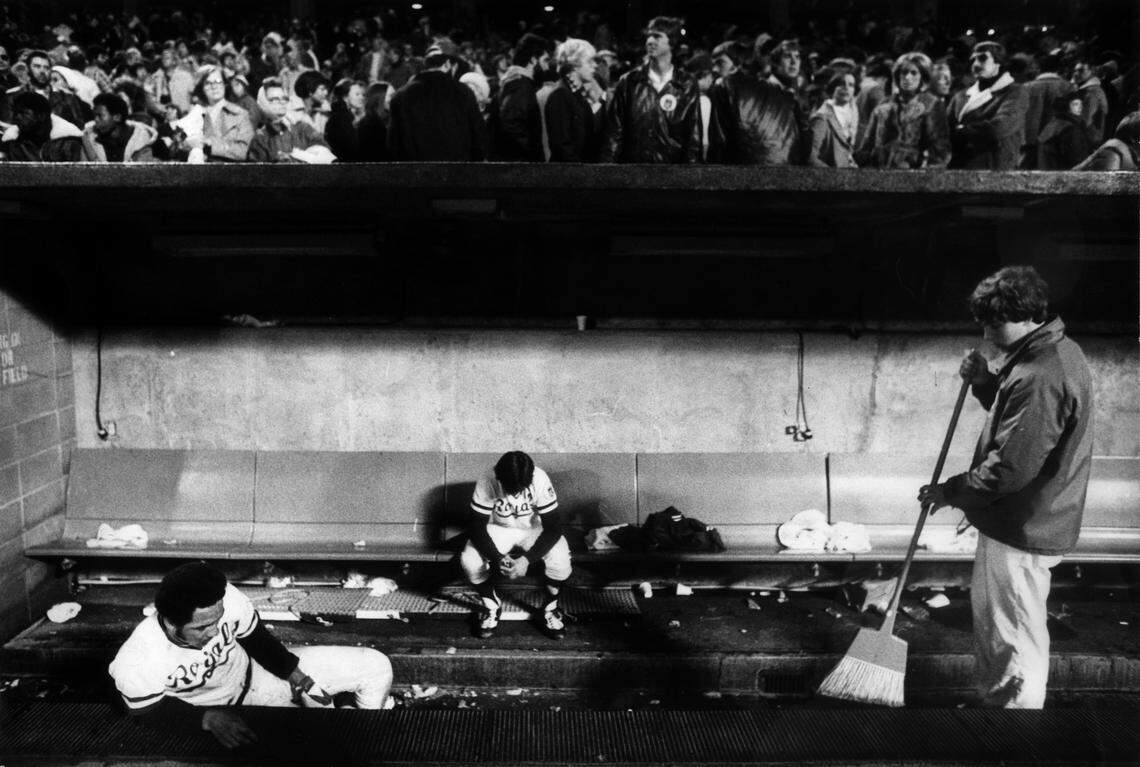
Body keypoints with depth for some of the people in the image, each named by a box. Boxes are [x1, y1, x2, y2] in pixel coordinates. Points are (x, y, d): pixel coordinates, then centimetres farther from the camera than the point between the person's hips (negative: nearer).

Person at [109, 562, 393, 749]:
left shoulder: (225, 599, -30)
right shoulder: (134, 666, -35)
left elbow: (256, 639, -9)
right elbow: (152, 712, -16)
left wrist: (299, 678, -11)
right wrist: (208, 718, -31)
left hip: (256, 673, 3)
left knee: (376, 667, -1)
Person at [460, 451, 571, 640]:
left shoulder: (540, 480, -30)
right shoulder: (487, 482, -28)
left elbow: (553, 527, -26)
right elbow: (477, 527, -22)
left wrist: (527, 559, -38)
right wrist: (497, 558, -37)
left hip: (534, 530, -1)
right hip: (498, 529, 1)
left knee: (560, 561, -29)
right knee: (469, 562, -26)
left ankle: (550, 608, 2)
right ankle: (491, 605, 4)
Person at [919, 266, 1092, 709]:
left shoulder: (1042, 376, -27)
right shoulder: (1050, 353, 7)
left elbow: (1012, 466, -28)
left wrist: (951, 492, -15)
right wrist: (986, 382, 2)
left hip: (1022, 533, -11)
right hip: (1016, 521, 11)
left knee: (1016, 638, 4)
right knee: (991, 620, 25)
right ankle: (992, 698, 42)